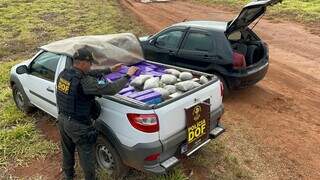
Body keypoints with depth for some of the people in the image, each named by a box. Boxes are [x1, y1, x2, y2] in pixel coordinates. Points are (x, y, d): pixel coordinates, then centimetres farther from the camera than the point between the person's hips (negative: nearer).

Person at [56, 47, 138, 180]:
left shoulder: (63, 74, -3)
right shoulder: (83, 82, -29)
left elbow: (90, 74, 9)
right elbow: (111, 89, -29)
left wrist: (109, 70, 12)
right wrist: (127, 76, -16)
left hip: (62, 119, 8)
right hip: (77, 125, -8)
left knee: (67, 151, 29)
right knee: (86, 157, 14)